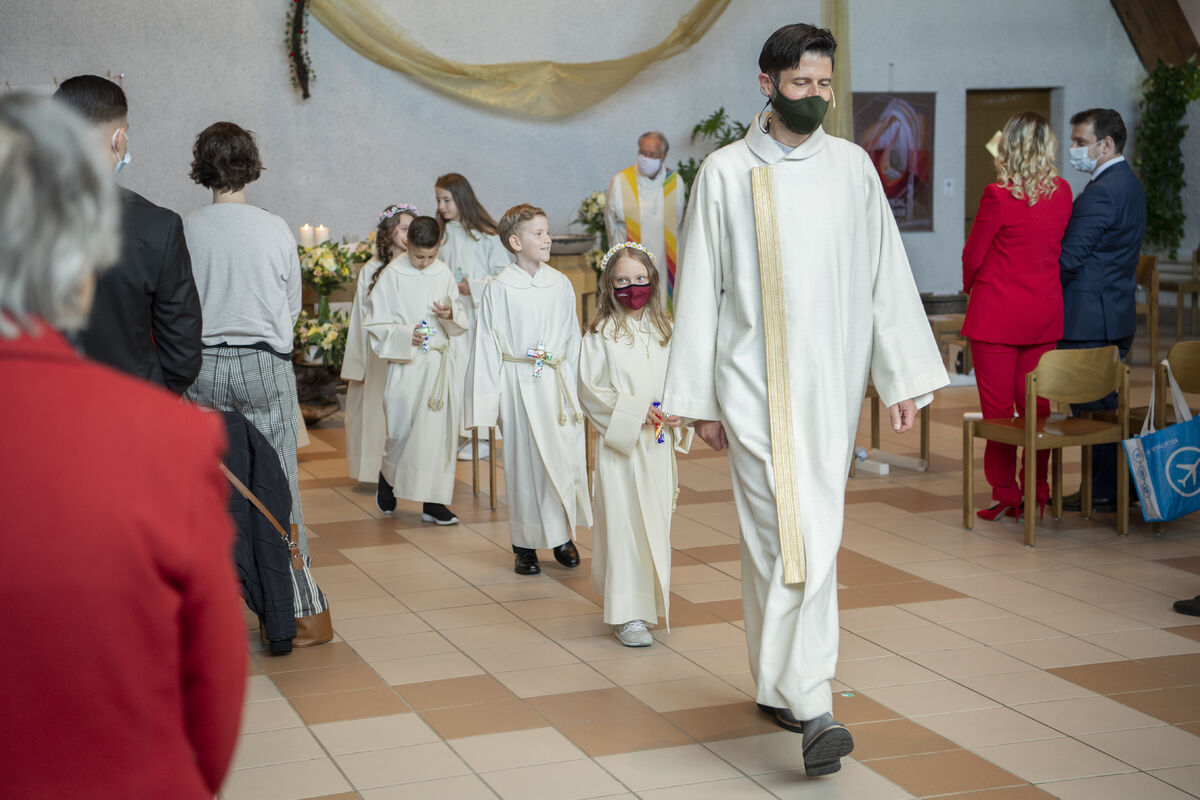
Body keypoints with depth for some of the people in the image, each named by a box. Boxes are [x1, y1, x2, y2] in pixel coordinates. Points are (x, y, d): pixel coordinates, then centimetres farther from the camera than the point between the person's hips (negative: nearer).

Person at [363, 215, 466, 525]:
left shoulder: (443, 273, 5)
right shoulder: (391, 276, -6)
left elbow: (461, 323, 12)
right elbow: (374, 324, -4)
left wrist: (451, 316, -10)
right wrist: (404, 336, -19)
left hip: (441, 364, 3)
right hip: (406, 365, -3)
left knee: (440, 428, 1)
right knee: (404, 428, -1)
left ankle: (433, 501, 8)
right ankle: (387, 478, 29)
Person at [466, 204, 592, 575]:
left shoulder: (560, 284, 5)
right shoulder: (499, 289, -3)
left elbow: (572, 336, 11)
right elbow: (487, 345, -1)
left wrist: (574, 388, 9)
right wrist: (487, 399, -3)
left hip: (557, 381, 3)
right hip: (519, 383, -3)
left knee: (565, 457, 1)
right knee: (524, 461, 2)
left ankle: (562, 535, 18)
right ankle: (526, 544, 13)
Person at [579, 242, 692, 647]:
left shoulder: (664, 330, 8)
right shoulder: (601, 334, -6)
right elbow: (590, 391, -9)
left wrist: (677, 411, -8)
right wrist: (636, 411, -17)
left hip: (659, 445, 5)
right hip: (619, 444, -5)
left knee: (657, 521, 11)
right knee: (623, 524, -5)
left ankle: (650, 600, 27)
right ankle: (626, 615, -3)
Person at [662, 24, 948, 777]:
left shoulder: (853, 166, 7)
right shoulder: (726, 172, 0)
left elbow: (887, 274, 8)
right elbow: (701, 288, 2)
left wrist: (904, 377, 3)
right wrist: (700, 398, 0)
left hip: (832, 383, 3)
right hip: (756, 386, -3)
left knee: (813, 536, 8)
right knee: (791, 537, -10)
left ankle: (780, 686, 22)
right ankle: (811, 709, -12)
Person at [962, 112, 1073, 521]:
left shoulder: (999, 196, -16)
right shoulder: (1062, 192, 1)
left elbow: (973, 254, -6)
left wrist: (970, 286, 13)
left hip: (997, 314, -5)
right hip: (1044, 313, 5)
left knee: (998, 408, 3)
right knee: (1036, 405, 12)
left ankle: (1006, 495, 7)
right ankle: (1037, 493, 17)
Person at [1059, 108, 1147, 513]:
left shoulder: (1101, 191, -18)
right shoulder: (1129, 183, 14)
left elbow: (1068, 258, -22)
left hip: (1089, 318, -10)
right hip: (1117, 314, 10)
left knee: (1090, 407, -2)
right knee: (1110, 405, 15)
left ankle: (1101, 492, 4)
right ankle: (1119, 487, 22)